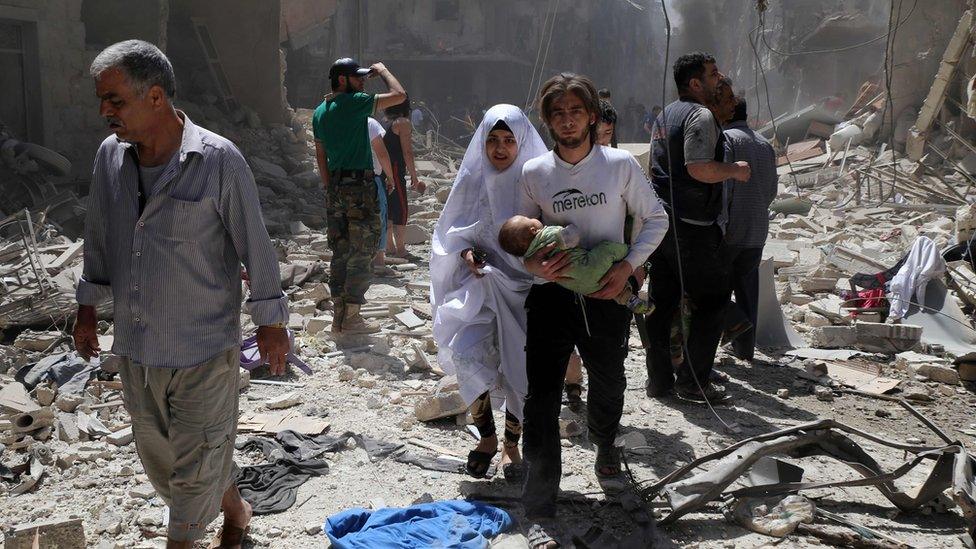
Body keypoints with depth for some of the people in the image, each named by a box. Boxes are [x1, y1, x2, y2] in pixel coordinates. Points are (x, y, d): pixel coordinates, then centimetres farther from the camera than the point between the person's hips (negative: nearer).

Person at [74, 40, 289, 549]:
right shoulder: (110, 155, 0)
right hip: (135, 346, 6)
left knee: (194, 467, 7)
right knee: (156, 454, 20)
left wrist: (270, 323, -5)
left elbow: (254, 244, -10)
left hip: (203, 350, -6)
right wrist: (87, 309, 17)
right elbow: (98, 236, 13)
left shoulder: (219, 159, -17)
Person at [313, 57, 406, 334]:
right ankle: (351, 317, 0)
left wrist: (329, 189, 19)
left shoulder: (320, 112, 13)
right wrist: (382, 71, 4)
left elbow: (320, 154, 15)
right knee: (362, 254, -1)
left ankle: (339, 316, 15)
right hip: (359, 186, -7)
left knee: (340, 253, 12)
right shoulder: (355, 102, -10)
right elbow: (399, 95, -12)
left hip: (335, 188, 8)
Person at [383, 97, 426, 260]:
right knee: (401, 210, -5)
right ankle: (400, 249, -6)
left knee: (388, 210, 13)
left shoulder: (386, 123, 15)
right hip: (395, 171, -8)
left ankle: (390, 246, 20)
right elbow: (407, 152, -13)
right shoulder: (403, 123, -9)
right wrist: (414, 176, -9)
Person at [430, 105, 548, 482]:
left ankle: (511, 445, 27)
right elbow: (452, 232, 10)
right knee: (467, 353, -17)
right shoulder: (472, 180, 1)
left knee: (521, 368, 3)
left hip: (525, 286, -1)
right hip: (482, 280, 1)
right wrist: (466, 253, -10)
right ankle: (486, 436, 7)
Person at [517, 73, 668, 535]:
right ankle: (539, 511, 3)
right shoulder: (534, 173, -1)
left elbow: (655, 219, 4)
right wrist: (535, 264, -15)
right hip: (551, 294, 0)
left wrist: (627, 265, -10)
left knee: (608, 388, 17)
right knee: (542, 397, -6)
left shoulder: (621, 164, -3)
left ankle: (605, 449, 52)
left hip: (607, 295, 1)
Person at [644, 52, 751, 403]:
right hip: (693, 226, -9)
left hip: (661, 220, 9)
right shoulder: (700, 116, -13)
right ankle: (693, 382, 3)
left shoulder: (665, 116, 18)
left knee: (662, 301, 11)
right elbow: (699, 168, -25)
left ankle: (658, 379, 17)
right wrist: (735, 170, -9)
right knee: (712, 300, 2)